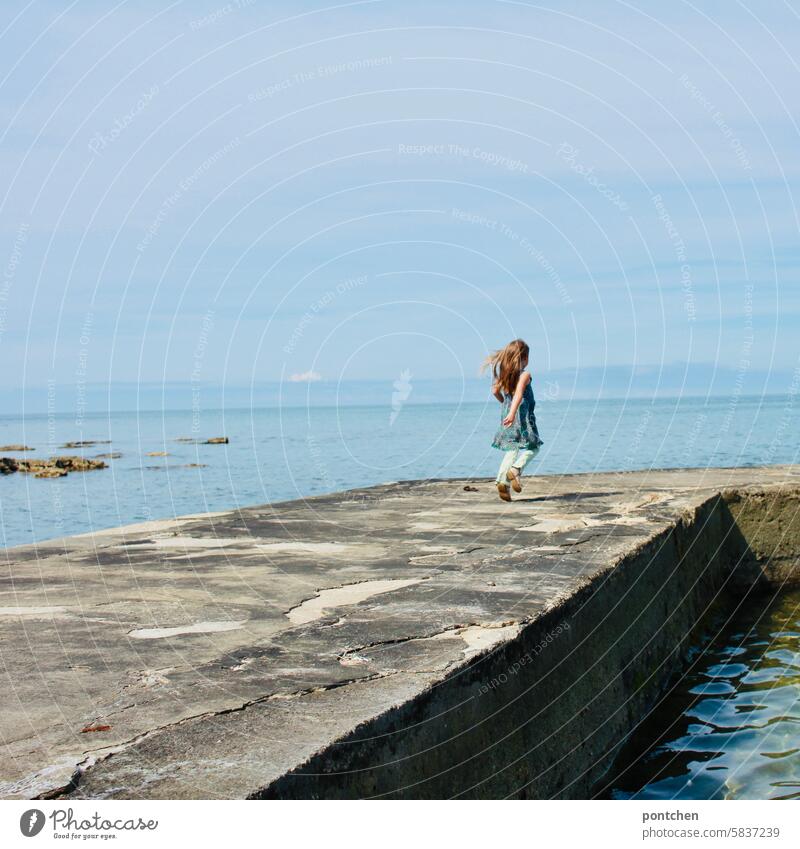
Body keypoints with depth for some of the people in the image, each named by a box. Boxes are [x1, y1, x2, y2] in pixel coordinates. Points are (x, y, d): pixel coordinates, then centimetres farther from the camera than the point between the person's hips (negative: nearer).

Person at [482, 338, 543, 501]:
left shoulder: (504, 374, 8)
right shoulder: (525, 375, -11)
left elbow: (495, 391, 14)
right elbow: (519, 393, -26)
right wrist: (513, 412, -37)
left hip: (507, 414, 6)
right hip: (523, 415, -6)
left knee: (512, 450, 11)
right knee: (533, 447, 6)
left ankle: (502, 481, -5)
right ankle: (516, 469, -19)